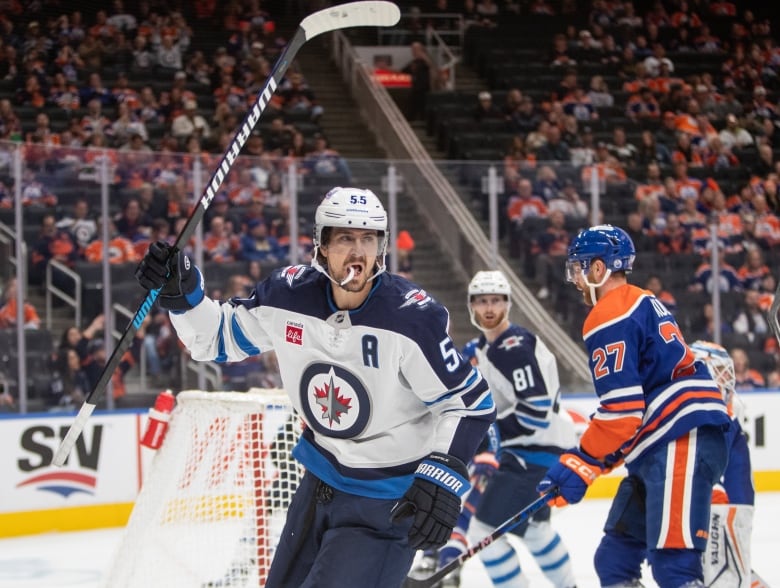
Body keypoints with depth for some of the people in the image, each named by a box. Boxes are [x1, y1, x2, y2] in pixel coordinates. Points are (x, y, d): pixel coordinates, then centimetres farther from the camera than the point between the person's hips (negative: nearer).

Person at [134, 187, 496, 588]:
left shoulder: (412, 317, -24)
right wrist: (182, 295, -11)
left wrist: (443, 475, -30)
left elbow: (470, 401, -18)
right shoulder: (289, 295, -11)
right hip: (321, 481, 6)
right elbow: (220, 338, 6)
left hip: (386, 501, -6)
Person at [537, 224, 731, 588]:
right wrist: (590, 457, 23)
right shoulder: (642, 305, 24)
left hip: (682, 443, -11)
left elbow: (621, 408, -16)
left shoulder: (611, 317, -8)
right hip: (662, 447, 11)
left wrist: (581, 464, -9)